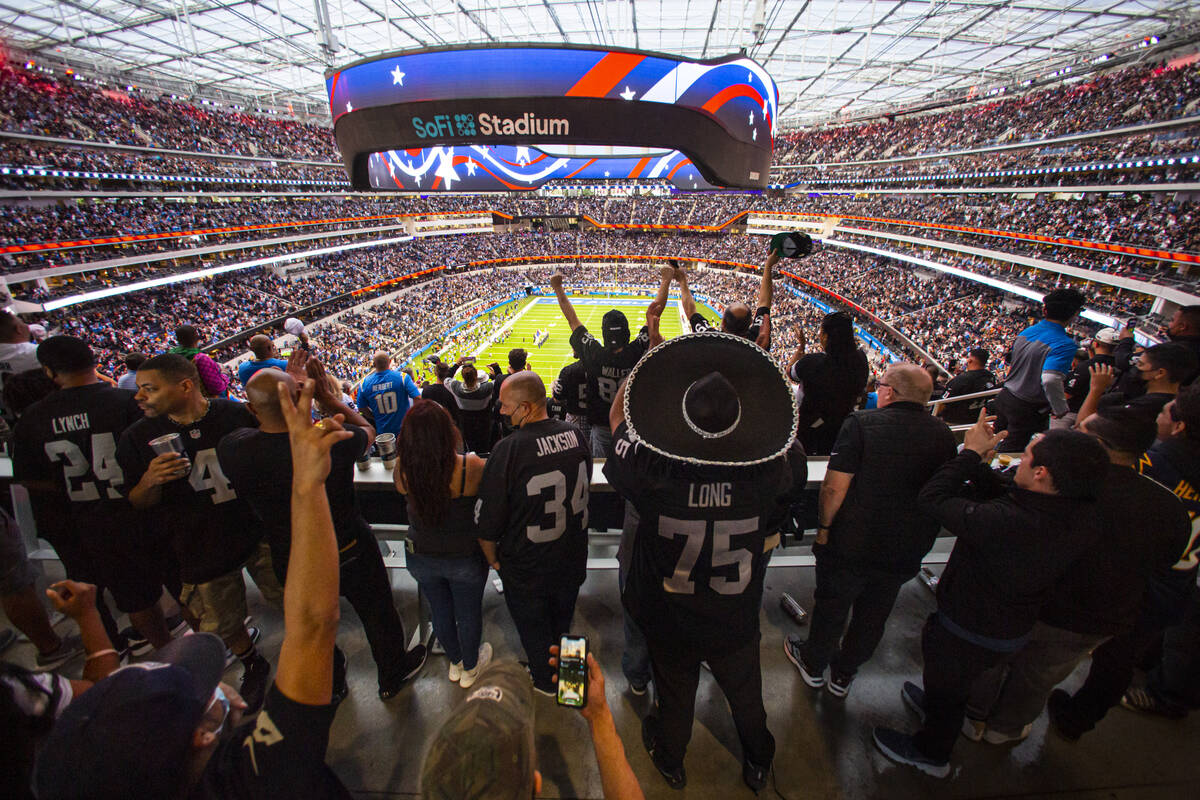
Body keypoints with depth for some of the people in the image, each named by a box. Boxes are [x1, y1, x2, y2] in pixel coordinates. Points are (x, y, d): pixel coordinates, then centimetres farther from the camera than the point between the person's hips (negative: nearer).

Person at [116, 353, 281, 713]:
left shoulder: (236, 414, -11)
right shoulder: (137, 437, -6)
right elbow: (136, 503, -1)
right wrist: (150, 481, -19)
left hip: (261, 531, -1)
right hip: (201, 547, 2)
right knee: (223, 624, 15)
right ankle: (253, 666, 46)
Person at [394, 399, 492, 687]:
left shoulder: (402, 469, -21)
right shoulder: (471, 467, -30)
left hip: (421, 558, 3)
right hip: (465, 557, -2)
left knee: (440, 612, 27)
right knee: (468, 613, 23)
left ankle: (455, 663, 53)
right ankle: (470, 669, 48)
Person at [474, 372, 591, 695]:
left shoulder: (508, 449, -30)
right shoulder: (575, 434, -12)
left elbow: (487, 519, -21)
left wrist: (493, 558, -3)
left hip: (527, 567, -5)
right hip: (572, 559, 5)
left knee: (534, 629, 22)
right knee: (562, 619, 29)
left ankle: (544, 683, 45)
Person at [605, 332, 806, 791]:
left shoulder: (650, 470, -35)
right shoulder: (770, 475, -32)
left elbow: (617, 418, -14)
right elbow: (794, 457, -5)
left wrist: (647, 356, -7)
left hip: (668, 621, 0)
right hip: (736, 623, 1)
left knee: (675, 695, 29)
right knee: (745, 695, 31)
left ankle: (671, 761, 59)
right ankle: (757, 763, 61)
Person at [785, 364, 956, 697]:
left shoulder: (861, 423, -19)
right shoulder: (944, 435, -4)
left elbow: (834, 486, -21)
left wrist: (824, 526, -7)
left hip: (851, 545, -4)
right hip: (906, 552, 4)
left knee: (832, 607, 18)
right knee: (873, 616, 22)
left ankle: (813, 664, 40)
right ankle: (843, 674, 42)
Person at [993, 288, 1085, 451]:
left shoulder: (1025, 332, 0)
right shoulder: (1065, 344, -22)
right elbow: (1050, 380, -34)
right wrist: (1061, 409, -19)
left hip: (1005, 397, 7)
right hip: (1030, 410, -7)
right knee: (1011, 450, 5)